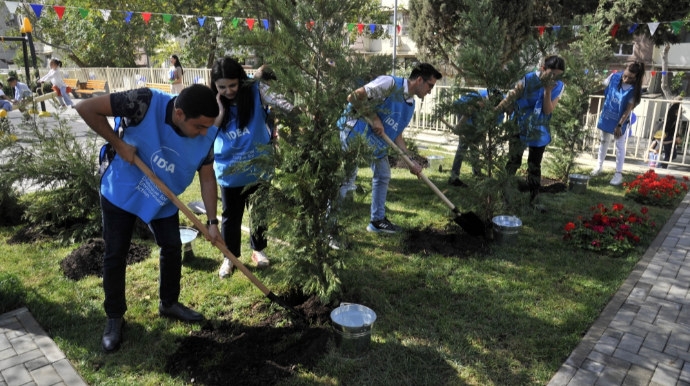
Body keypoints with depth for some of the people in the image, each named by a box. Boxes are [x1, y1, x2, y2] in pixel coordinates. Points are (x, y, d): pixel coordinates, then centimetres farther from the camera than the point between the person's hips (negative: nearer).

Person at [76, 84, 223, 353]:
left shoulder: (206, 136, -20)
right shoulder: (146, 103, -34)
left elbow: (207, 178, -9)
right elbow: (86, 108, -27)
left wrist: (212, 223, -10)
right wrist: (119, 144, -26)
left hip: (163, 199, 4)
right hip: (121, 191, -3)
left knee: (172, 248, 8)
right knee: (115, 254, 5)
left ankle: (169, 303, 32)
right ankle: (114, 317, 24)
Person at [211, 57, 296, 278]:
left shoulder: (255, 91, -11)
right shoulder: (214, 102, -5)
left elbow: (279, 102, -26)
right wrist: (221, 109, -21)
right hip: (230, 171, 0)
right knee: (231, 215, 10)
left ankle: (258, 249, 37)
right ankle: (230, 257, 28)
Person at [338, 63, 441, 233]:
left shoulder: (410, 104, 9)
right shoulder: (389, 83, -18)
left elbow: (397, 135, 13)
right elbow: (354, 97, -21)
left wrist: (411, 161, 6)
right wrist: (375, 118, -21)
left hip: (376, 140, 10)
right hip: (355, 131, -9)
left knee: (383, 176, 14)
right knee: (347, 177, -12)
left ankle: (377, 220, 28)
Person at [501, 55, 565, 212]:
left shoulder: (558, 86, -5)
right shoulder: (528, 79, -15)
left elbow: (548, 111, -10)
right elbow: (510, 97, -7)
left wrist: (547, 91, -22)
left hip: (539, 132, 3)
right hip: (520, 128, -3)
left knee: (535, 167, 11)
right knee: (513, 162, -1)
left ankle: (533, 200, 21)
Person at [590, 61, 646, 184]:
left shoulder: (635, 89, -18)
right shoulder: (614, 77, -12)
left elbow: (628, 109, -18)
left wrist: (619, 125, -20)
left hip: (620, 120, -3)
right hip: (606, 117, 3)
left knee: (620, 146, 2)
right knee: (604, 141, 17)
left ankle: (618, 174, 7)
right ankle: (599, 166, 32)